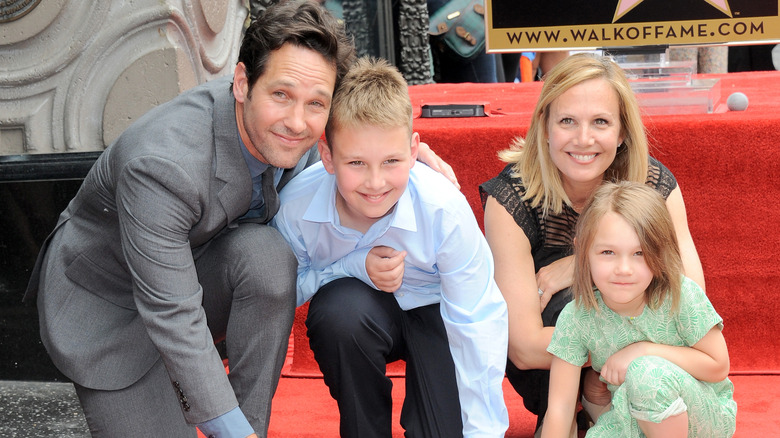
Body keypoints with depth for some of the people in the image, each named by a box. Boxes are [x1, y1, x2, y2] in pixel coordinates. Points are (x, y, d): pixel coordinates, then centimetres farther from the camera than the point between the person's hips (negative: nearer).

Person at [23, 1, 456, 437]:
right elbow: (172, 317, -34)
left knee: (267, 252, -27)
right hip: (106, 307, -5)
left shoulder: (301, 135, -17)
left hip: (201, 263, 5)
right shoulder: (163, 164, -38)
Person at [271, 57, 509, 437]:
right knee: (338, 305, -34)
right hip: (351, 311, 2)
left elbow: (478, 326, -22)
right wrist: (355, 268, -30)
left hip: (431, 309, -2)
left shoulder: (445, 209, -30)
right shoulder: (295, 205, -26)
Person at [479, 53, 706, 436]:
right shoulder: (510, 199, -24)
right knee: (570, 301, -32)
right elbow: (524, 348, -26)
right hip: (544, 372, -2)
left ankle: (600, 394, -4)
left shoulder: (655, 184, -15)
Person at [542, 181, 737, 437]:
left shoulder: (682, 296, -22)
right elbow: (559, 408, -16)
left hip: (709, 416, -1)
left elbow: (717, 367, -14)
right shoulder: (575, 318, -17)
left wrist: (644, 351, -22)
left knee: (648, 372, -31)